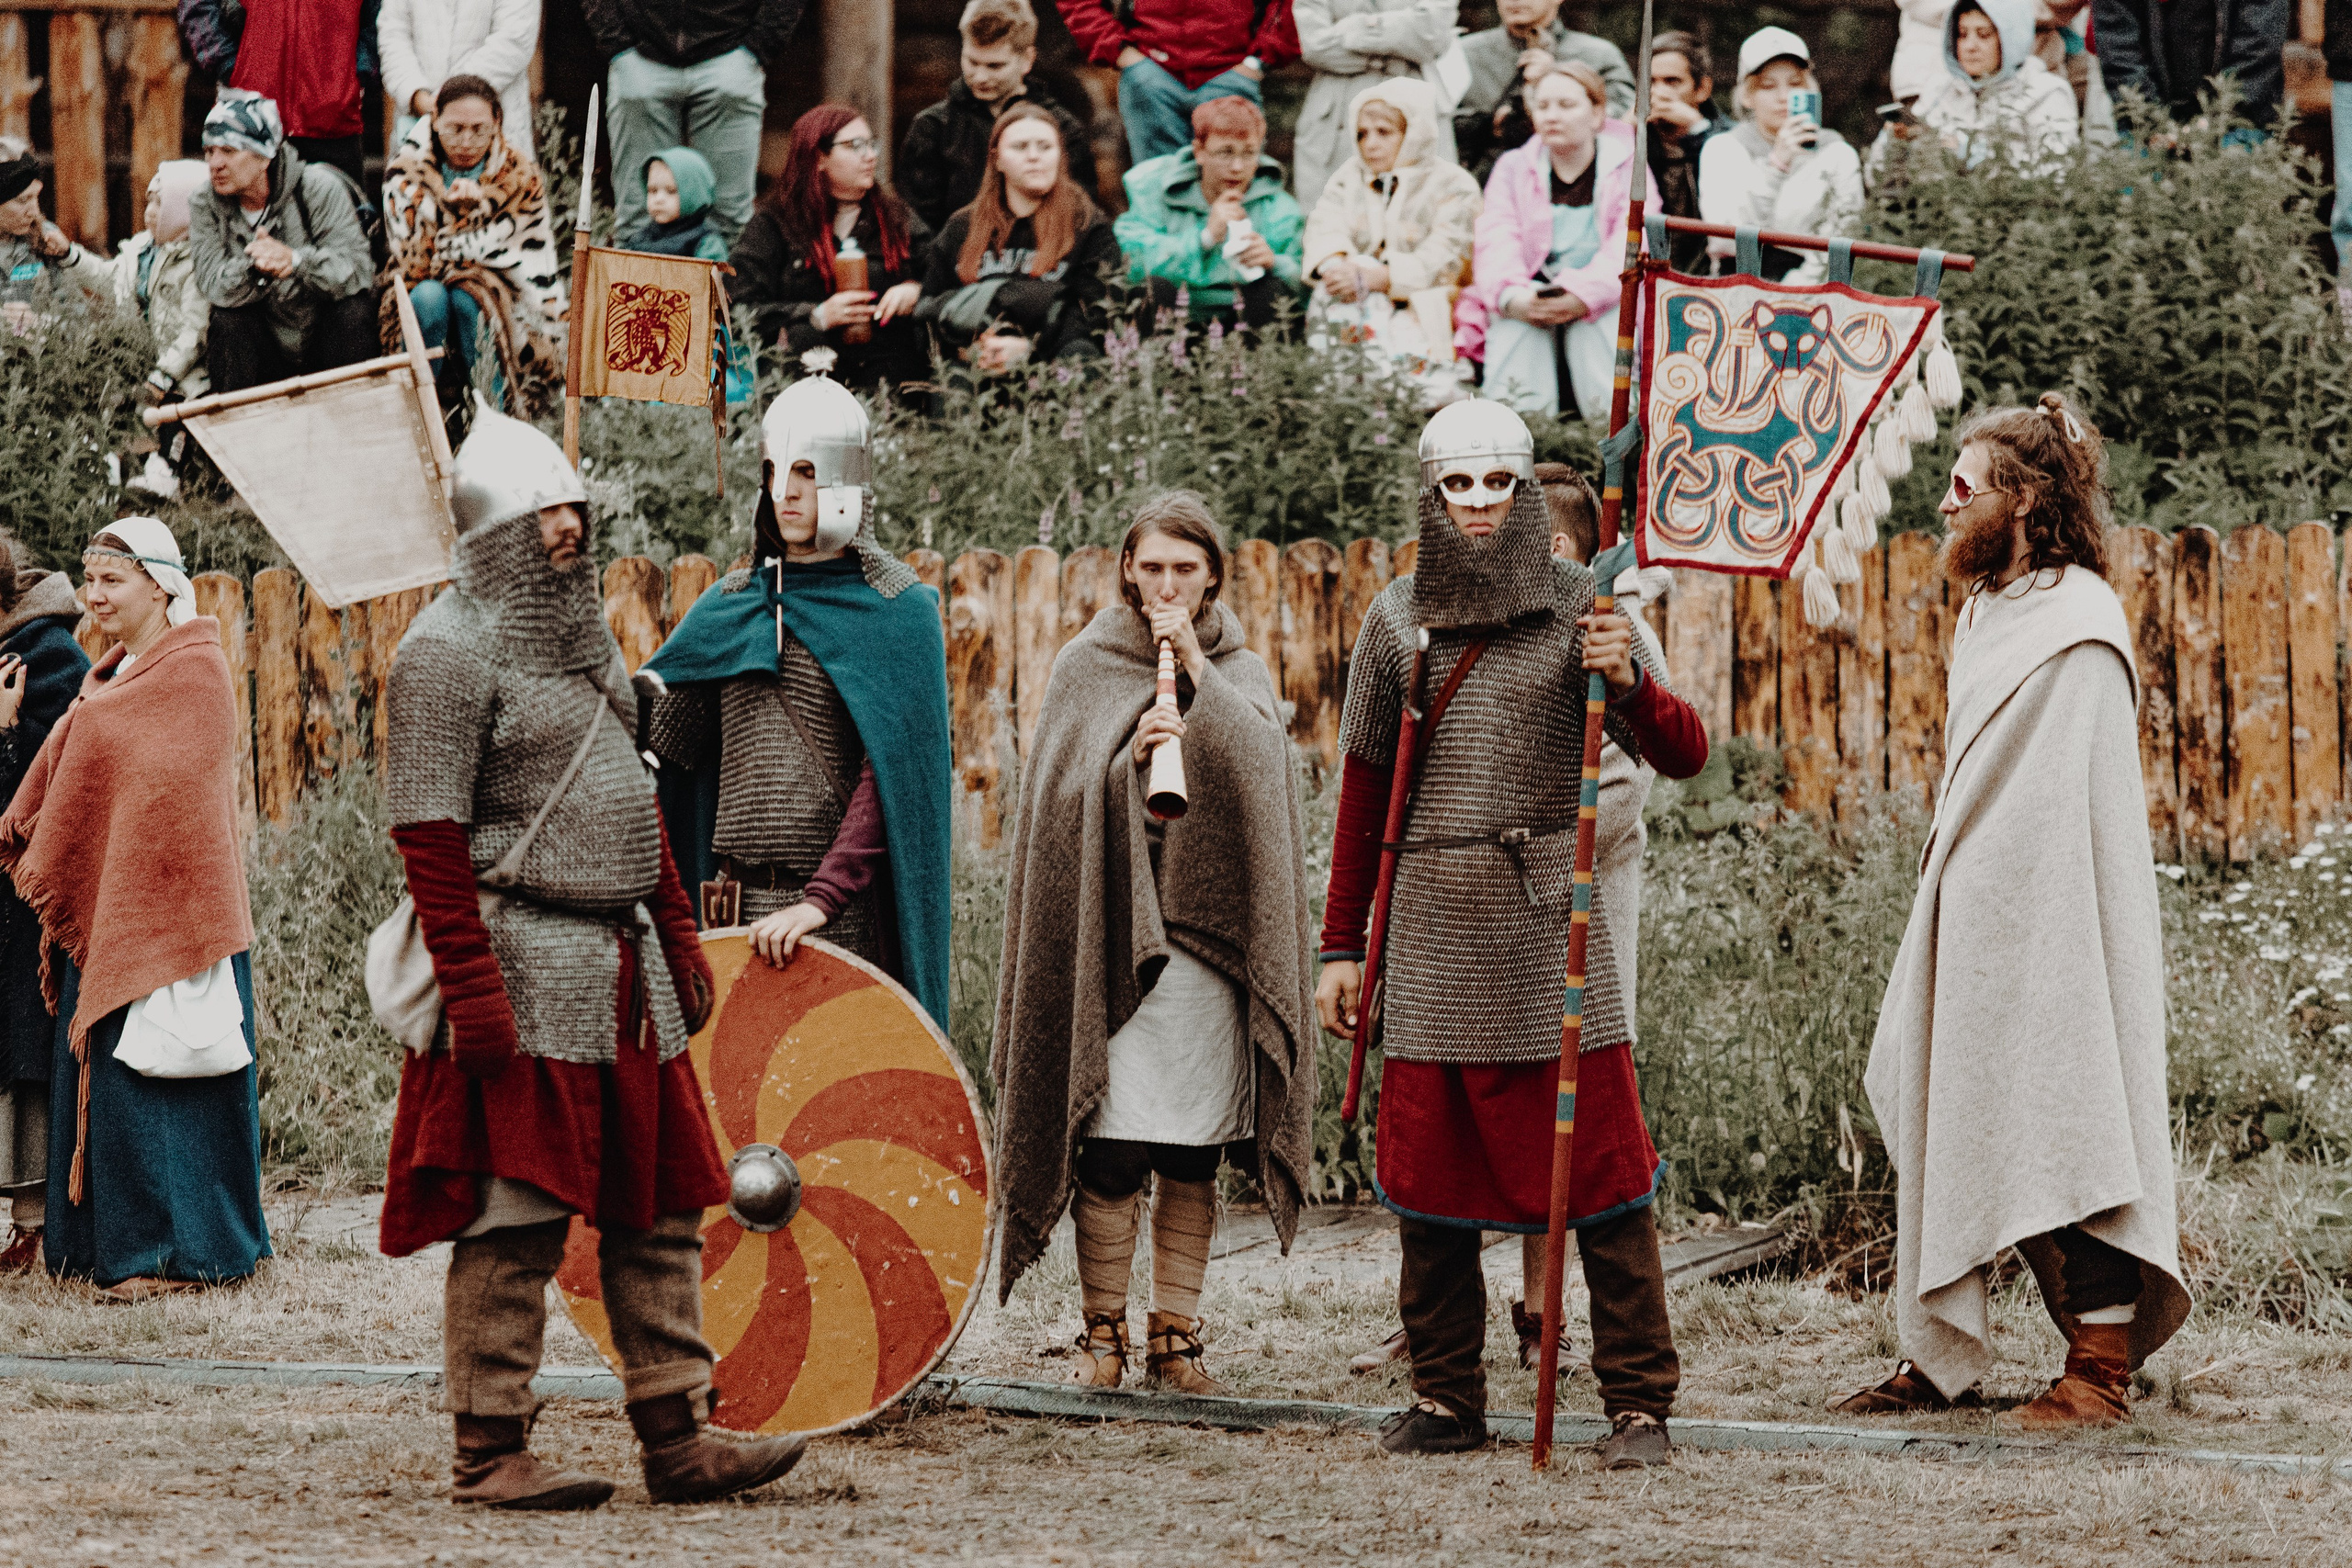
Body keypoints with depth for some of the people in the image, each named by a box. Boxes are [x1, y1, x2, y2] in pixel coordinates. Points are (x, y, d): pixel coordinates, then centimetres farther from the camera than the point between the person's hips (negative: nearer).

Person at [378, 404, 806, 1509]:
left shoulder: (581, 631, 17)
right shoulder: (446, 652, -10)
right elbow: (430, 836, -16)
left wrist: (677, 934, 18)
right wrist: (472, 989, -22)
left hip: (623, 972, 9)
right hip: (523, 974, -9)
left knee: (659, 1207, 8)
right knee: (515, 1221, -6)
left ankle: (676, 1438, 12)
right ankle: (489, 1456, -1)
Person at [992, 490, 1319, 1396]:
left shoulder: (1239, 672, 11)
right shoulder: (1086, 667, 7)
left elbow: (1261, 768, -8)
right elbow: (1062, 794, -1)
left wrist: (1195, 672, -13)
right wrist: (1130, 759, -19)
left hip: (1208, 931, 2)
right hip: (1110, 932, -1)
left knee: (1192, 1157, 1)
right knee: (1110, 1149, -6)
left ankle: (1175, 1333, 7)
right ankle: (1103, 1330, 3)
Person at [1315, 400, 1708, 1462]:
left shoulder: (1578, 607, 2)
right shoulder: (1398, 619, 10)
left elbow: (1683, 756, -3)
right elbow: (1364, 788, 16)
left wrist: (1628, 680, -23)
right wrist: (1342, 945, 13)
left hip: (1550, 910, -3)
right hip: (1433, 922, 3)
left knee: (1598, 1165, -6)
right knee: (1428, 1172, 4)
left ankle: (1638, 1403, -2)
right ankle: (1444, 1401, 13)